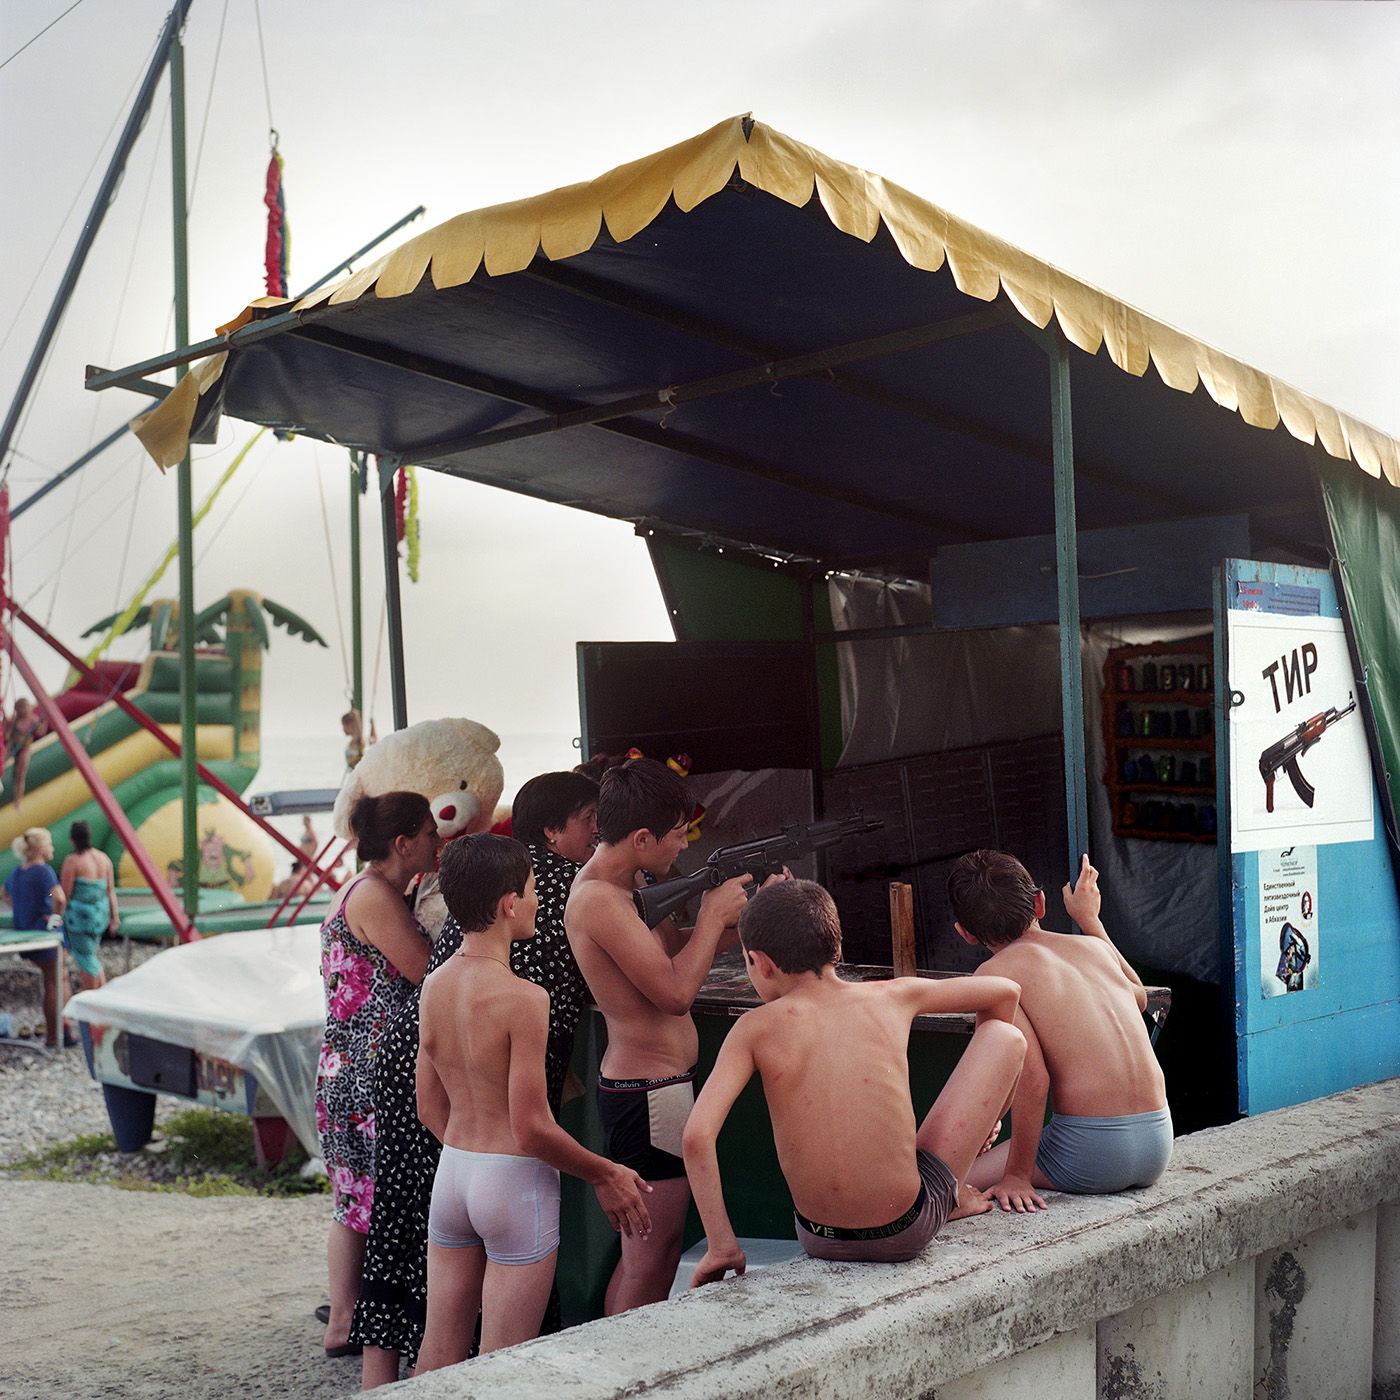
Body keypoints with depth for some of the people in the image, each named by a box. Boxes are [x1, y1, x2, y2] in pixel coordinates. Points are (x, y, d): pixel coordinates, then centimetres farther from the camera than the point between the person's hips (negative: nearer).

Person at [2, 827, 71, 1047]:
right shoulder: (44, 871, -19)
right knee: (52, 985, 4)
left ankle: (63, 1026, 17)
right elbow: (59, 898, -34)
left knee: (61, 979, 18)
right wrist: (56, 917, -17)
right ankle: (52, 1037, 8)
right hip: (44, 932, -8)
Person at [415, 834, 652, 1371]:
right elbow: (532, 1129, -19)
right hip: (515, 1184, -7)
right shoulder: (524, 998, -20)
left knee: (437, 1356, 16)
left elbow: (430, 1110, 10)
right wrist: (605, 1175, -5)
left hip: (451, 1172, 7)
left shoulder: (434, 986, 2)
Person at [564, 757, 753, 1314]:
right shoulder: (598, 898, -22)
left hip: (643, 1085, 10)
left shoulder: (630, 883, 9)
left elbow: (672, 950, 19)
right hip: (649, 1094, -10)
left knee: (640, 1254, 19)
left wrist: (741, 917, 6)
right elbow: (676, 990, -24)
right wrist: (713, 915, -12)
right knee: (651, 1259, -1)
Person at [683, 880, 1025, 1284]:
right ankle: (954, 1195, 23)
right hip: (909, 1231, -2)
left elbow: (697, 1134, -18)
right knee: (1005, 1036, 10)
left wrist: (721, 1244, -7)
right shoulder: (893, 996, -3)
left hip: (820, 1239, 2)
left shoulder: (757, 1028, -7)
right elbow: (1005, 991, 11)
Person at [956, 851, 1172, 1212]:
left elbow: (1032, 1078, -16)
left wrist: (1016, 1177, -9)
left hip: (1091, 1152, -7)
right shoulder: (1092, 946, 11)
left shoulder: (995, 973, -6)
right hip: (1158, 1146, 7)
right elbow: (1138, 997, 35)